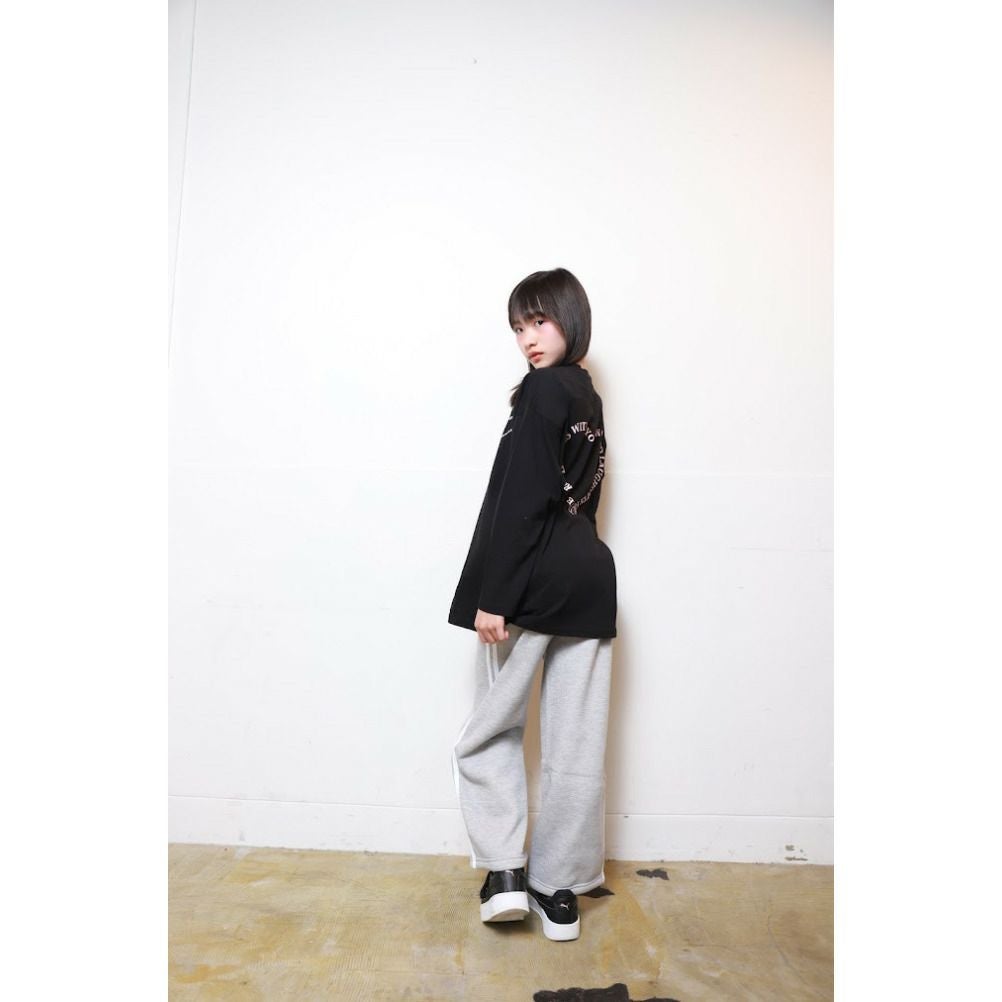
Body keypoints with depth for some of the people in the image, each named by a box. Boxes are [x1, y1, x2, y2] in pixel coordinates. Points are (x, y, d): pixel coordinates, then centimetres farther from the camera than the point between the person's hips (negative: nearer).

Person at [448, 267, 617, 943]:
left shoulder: (542, 391, -8)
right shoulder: (589, 398, 16)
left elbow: (519, 499, -16)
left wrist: (493, 595, -17)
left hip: (536, 580, -7)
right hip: (591, 576, 8)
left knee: (491, 732, 11)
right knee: (578, 744, 10)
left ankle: (506, 871, 11)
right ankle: (561, 891, 23)